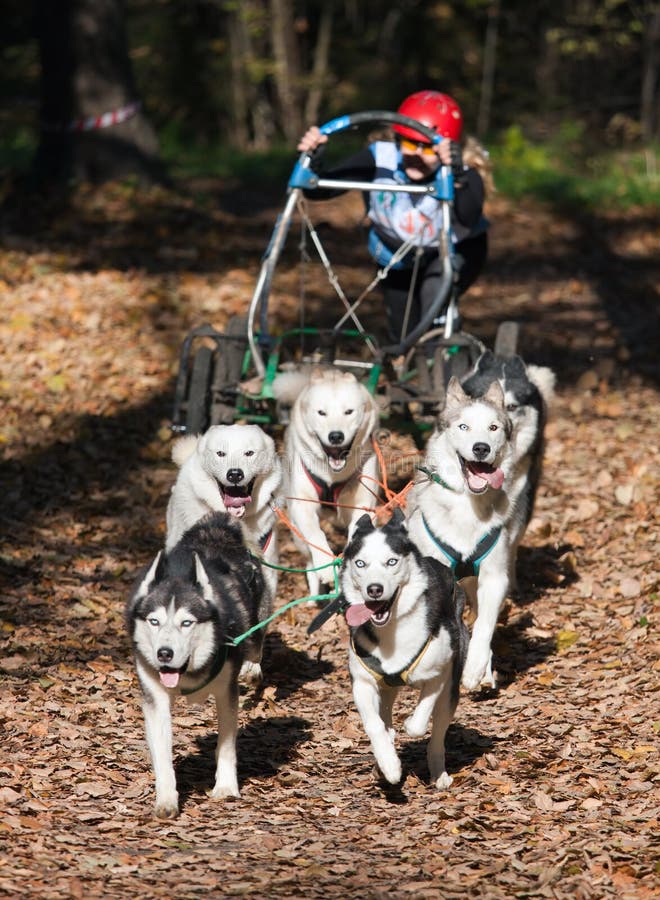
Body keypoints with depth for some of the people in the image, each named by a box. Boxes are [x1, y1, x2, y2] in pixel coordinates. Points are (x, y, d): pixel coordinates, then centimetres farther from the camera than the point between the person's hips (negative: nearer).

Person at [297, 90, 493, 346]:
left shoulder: (463, 176, -37)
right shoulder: (380, 159, -30)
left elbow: (469, 218, -60)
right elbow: (318, 189, -33)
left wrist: (457, 175, -77)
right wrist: (312, 159, -54)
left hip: (455, 252, -3)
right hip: (399, 261, 3)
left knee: (434, 293, -37)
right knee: (403, 340, 17)